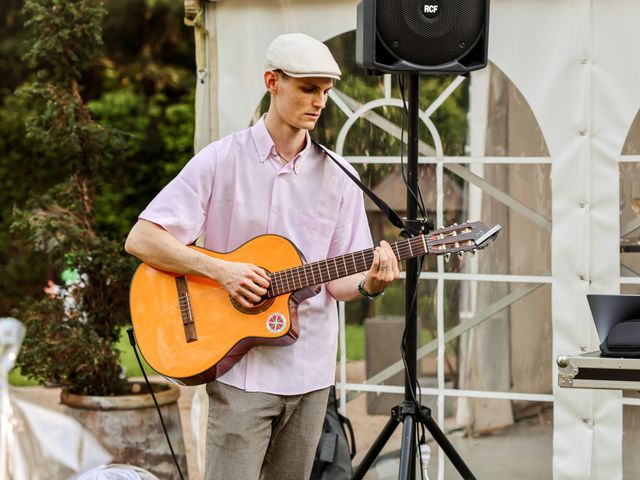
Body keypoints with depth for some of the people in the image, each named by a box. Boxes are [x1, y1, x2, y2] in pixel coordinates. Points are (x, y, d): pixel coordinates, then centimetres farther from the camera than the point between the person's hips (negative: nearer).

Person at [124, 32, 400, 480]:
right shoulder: (221, 161, -4)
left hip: (310, 372, 4)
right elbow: (141, 240, -7)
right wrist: (221, 270, -17)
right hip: (241, 370, -4)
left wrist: (368, 283, -17)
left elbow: (338, 278, 6)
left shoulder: (338, 176, 6)